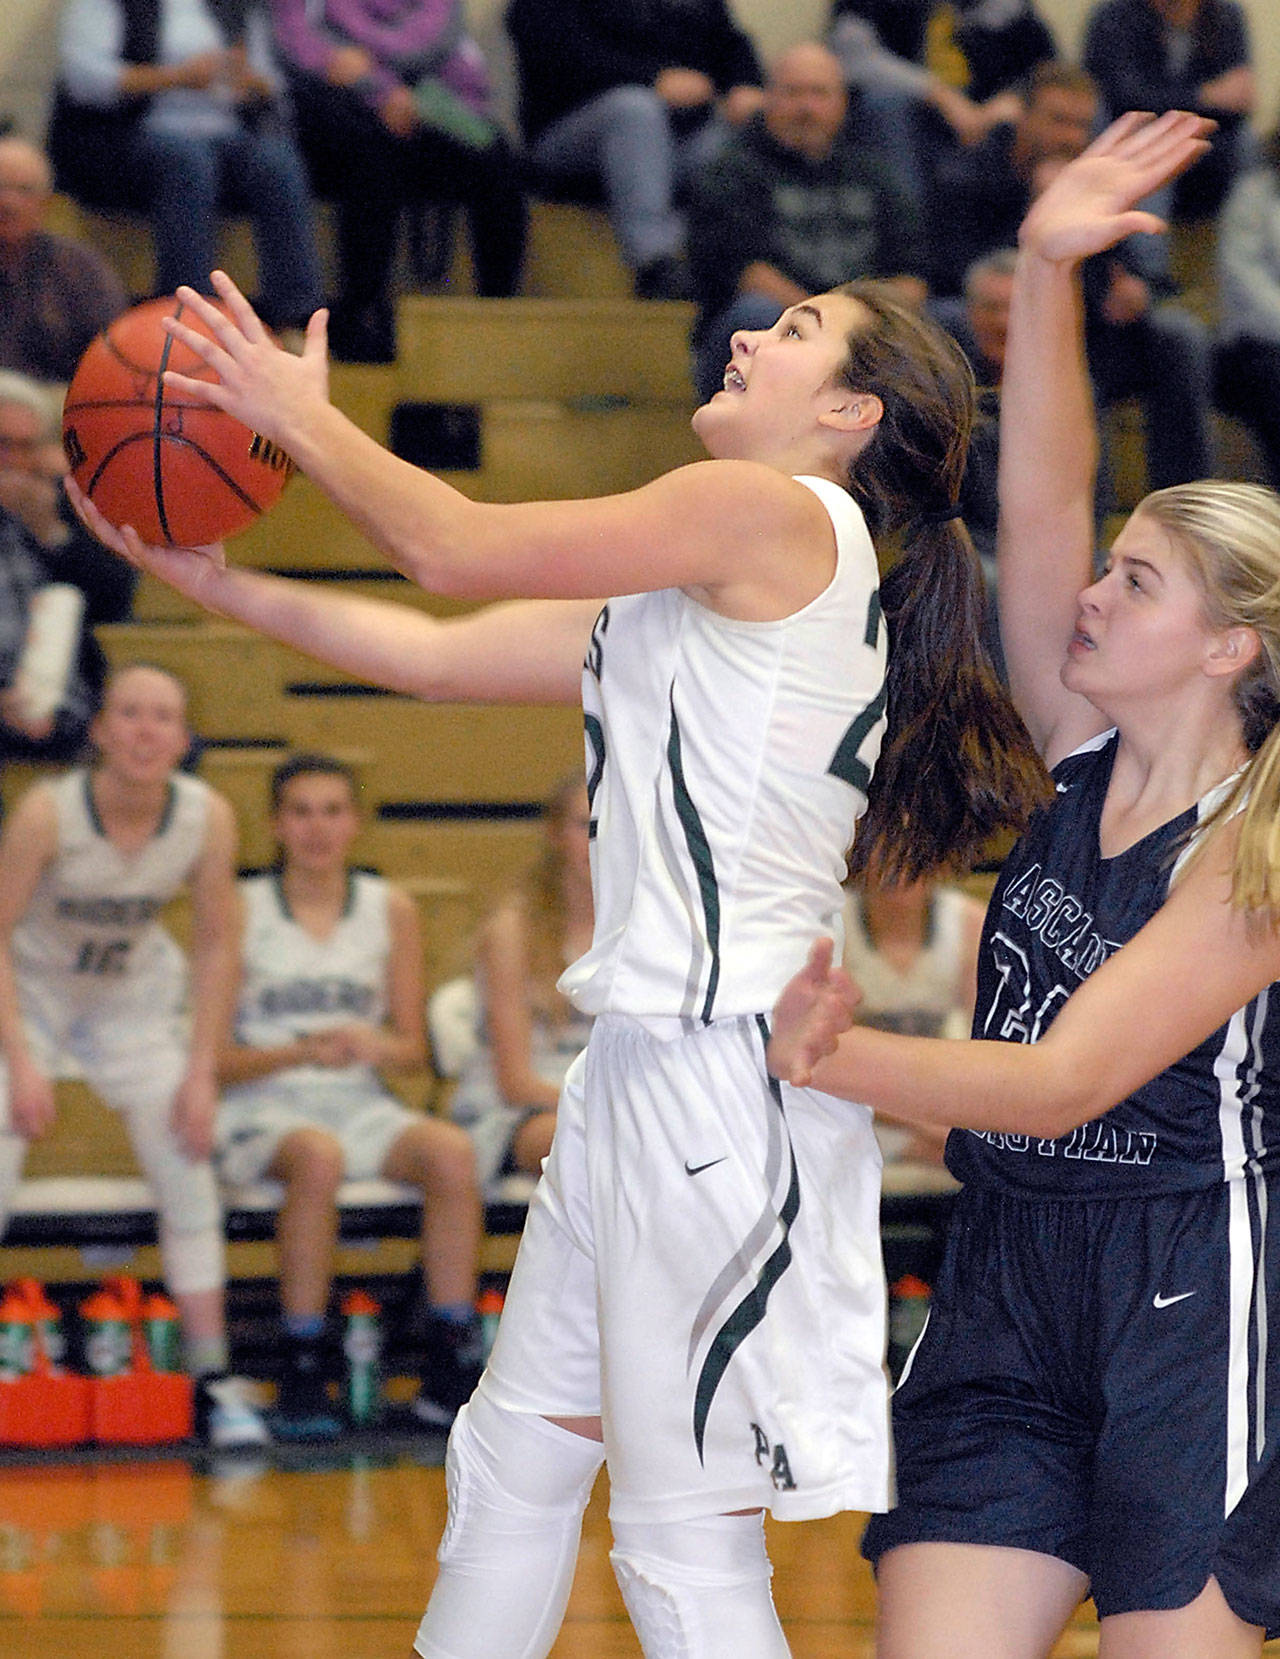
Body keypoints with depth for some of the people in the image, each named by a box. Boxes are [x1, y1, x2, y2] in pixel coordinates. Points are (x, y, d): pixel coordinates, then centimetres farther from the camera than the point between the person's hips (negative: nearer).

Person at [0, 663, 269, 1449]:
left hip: (135, 991, 3)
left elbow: (217, 947, -9)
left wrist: (201, 1075, -11)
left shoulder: (210, 818, -20)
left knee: (189, 1173, -2)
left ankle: (215, 1382, 8)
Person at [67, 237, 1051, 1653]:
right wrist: (212, 583, 17)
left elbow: (455, 548, -10)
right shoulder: (694, 588, 19)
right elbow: (437, 654, 19)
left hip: (723, 1063, -10)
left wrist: (304, 423, 4)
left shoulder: (779, 516, -10)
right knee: (512, 1459, 19)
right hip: (643, 1060, 10)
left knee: (686, 1543, -7)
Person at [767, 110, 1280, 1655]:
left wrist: (825, 1058, -27)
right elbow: (1039, 507, -2)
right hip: (1006, 1286, 6)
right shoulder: (1084, 768, 7)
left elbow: (1062, 1082, -18)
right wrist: (1045, 272, -11)